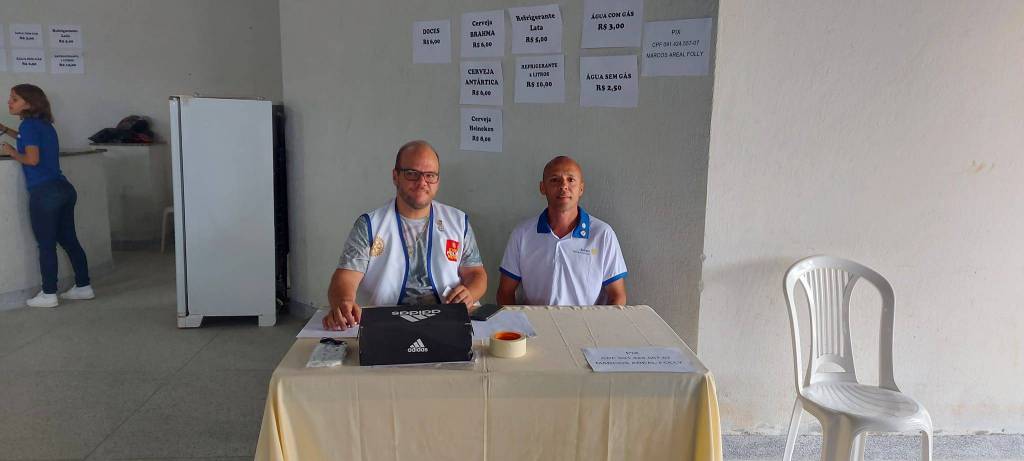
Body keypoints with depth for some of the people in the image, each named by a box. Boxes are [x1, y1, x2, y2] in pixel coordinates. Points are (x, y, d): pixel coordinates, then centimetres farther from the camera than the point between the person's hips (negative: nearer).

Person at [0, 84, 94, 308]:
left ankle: (48, 295, 7)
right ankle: (83, 287, 18)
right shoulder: (44, 124, 16)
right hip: (64, 188, 8)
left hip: (44, 193, -8)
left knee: (46, 245, 0)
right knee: (69, 240, 13)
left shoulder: (28, 124, -9)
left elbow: (32, 159, -18)